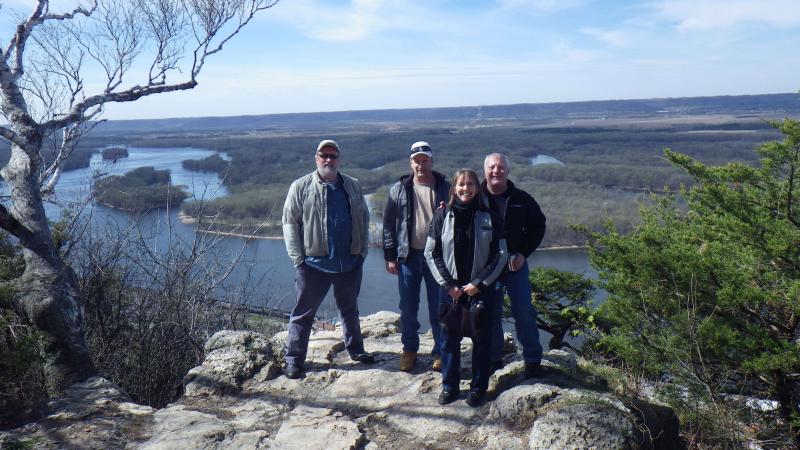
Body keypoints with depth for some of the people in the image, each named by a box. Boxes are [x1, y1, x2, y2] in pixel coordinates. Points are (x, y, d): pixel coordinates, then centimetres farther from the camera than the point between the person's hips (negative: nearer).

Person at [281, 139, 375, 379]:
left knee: (350, 309, 20)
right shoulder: (301, 187, -5)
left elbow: (363, 219, 12)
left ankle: (355, 349, 36)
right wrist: (298, 258, -10)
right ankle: (294, 359, 16)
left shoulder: (353, 187, 6)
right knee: (304, 312, 5)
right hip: (314, 263, -4)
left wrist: (362, 251, 5)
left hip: (350, 262, 4)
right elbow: (290, 223, -5)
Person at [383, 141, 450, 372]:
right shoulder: (399, 189, 3)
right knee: (408, 308, 9)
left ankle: (441, 351, 21)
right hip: (408, 256, 1)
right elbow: (389, 224, 4)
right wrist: (390, 256, 1)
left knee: (439, 308, 6)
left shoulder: (445, 188, 1)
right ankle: (409, 350, 26)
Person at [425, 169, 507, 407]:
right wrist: (447, 284, -6)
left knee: (481, 338, 5)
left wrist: (479, 283, -7)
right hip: (451, 289, 1)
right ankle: (449, 385, 20)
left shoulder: (488, 217, -1)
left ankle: (478, 387, 19)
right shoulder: (443, 215, 0)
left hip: (480, 288, 0)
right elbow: (431, 253, 1)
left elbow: (500, 255, 0)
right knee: (449, 337, 6)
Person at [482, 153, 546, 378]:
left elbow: (538, 226, 7)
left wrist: (523, 253, -2)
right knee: (490, 314, 9)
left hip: (516, 265, 0)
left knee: (524, 312, 1)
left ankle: (533, 359, 15)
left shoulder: (521, 199, -1)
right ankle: (494, 359, 23)